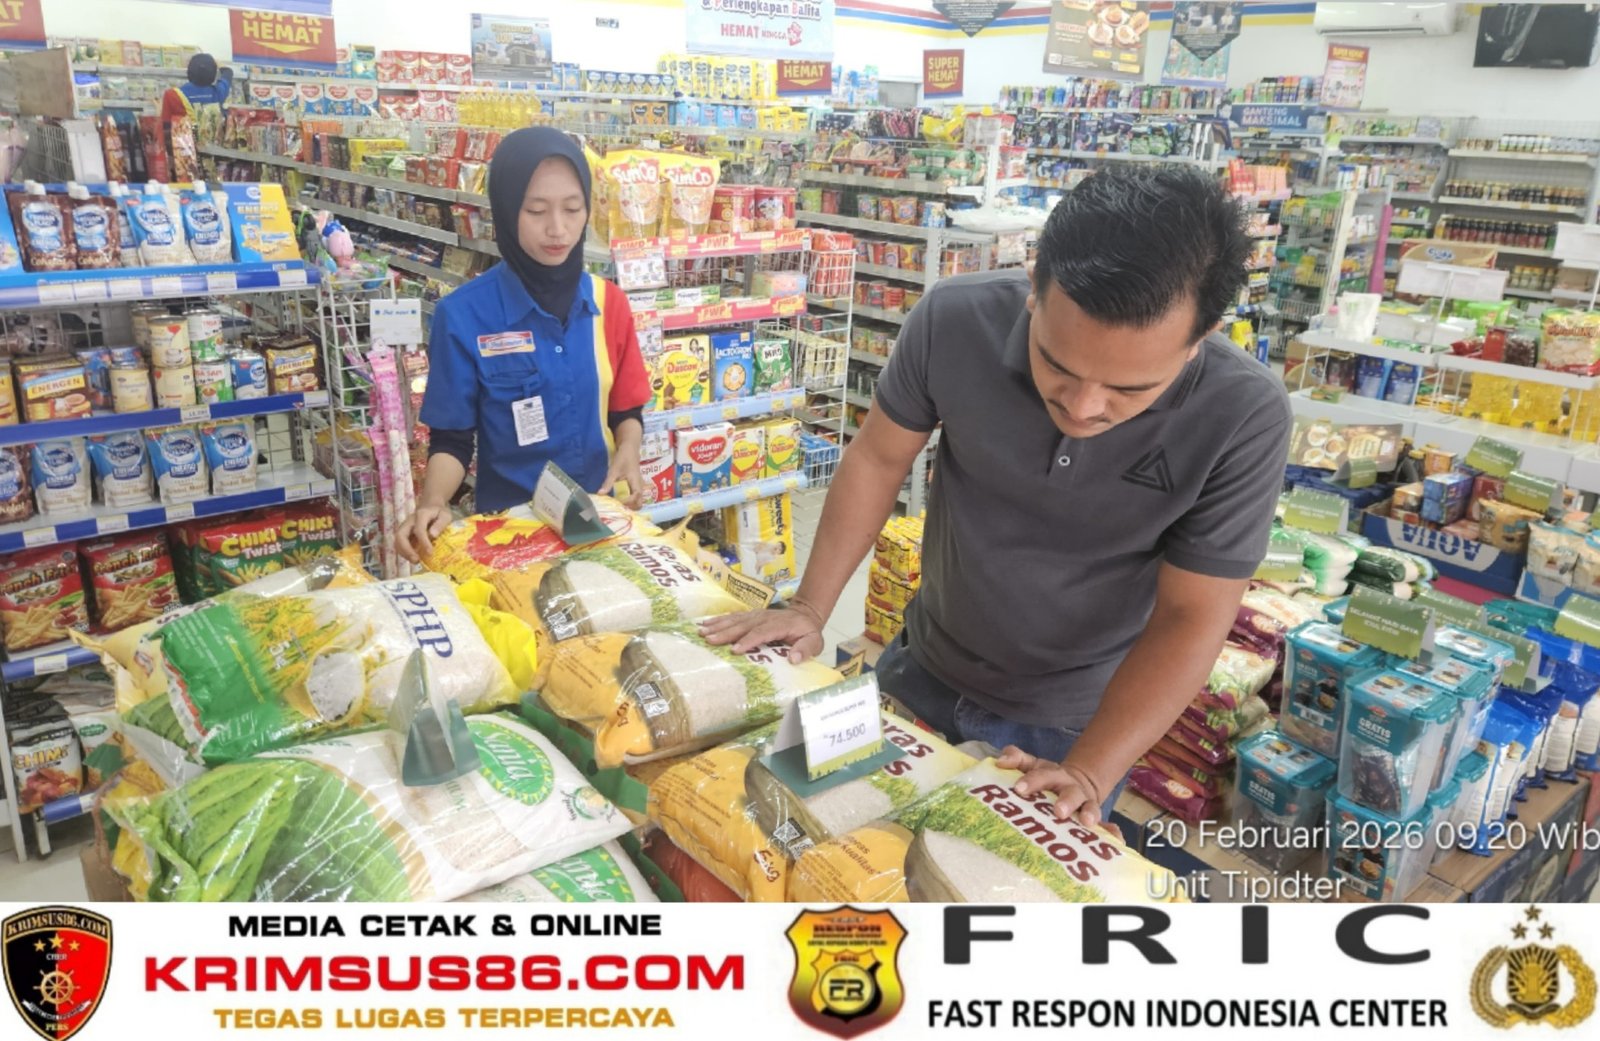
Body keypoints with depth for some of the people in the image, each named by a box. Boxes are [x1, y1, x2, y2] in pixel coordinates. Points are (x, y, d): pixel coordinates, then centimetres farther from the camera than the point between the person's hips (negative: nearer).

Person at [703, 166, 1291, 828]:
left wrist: (1087, 774, -27)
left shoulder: (1243, 420, -27)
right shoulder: (955, 321, -24)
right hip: (922, 673, 3)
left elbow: (1191, 618, -20)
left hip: (1068, 725, -2)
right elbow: (879, 458, -8)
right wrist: (809, 609, -9)